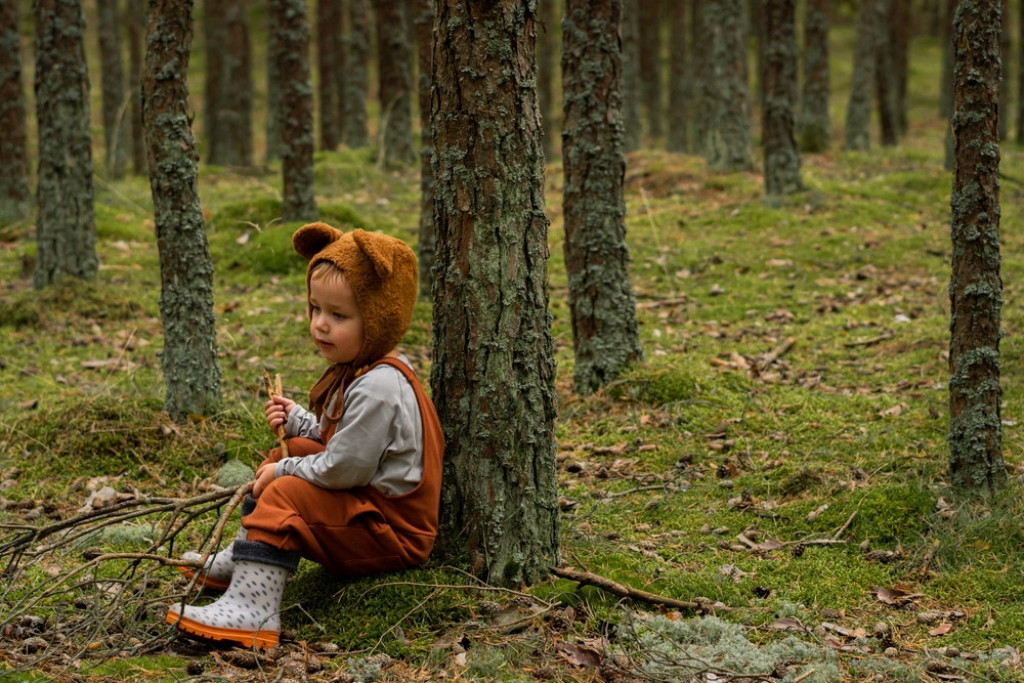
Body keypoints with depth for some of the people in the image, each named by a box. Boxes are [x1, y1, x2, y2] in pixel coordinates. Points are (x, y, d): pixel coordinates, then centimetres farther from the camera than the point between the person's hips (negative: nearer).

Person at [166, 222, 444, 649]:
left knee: (286, 494, -23)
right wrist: (297, 420, 7)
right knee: (285, 454, 20)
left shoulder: (378, 387, -26)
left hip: (392, 528, -11)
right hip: (367, 502, 11)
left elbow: (344, 468, -25)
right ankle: (242, 560, 27)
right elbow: (342, 437, 22)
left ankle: (253, 606, -30)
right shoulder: (360, 371, 8)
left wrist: (285, 470, -10)